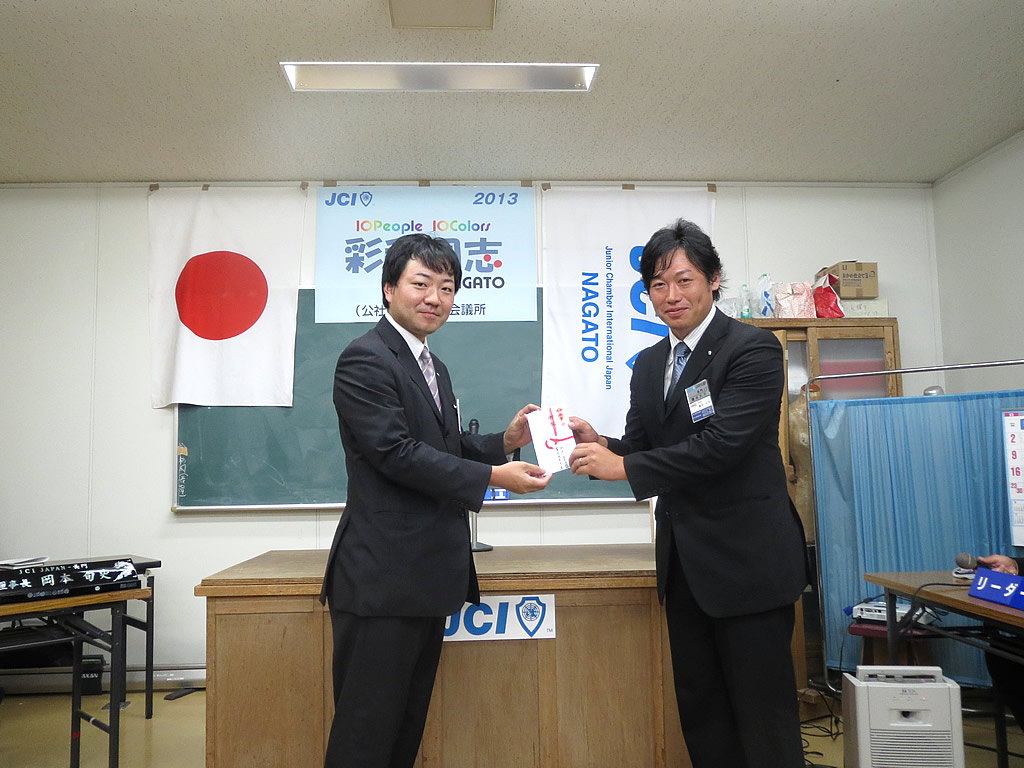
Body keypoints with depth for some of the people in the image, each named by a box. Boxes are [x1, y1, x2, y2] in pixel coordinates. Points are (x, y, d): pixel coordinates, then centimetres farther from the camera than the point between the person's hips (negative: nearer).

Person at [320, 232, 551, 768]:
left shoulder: (433, 368, 17)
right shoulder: (365, 359, -12)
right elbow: (398, 453, -20)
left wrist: (506, 441, 2)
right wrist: (494, 477, -19)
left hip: (429, 577, 9)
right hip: (383, 578, -9)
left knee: (408, 725, 19)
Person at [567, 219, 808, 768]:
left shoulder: (752, 348, -11)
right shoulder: (648, 364, 11)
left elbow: (722, 444, -22)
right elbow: (640, 451, 11)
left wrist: (623, 466, -20)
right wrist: (600, 445, -11)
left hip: (747, 557, -7)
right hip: (684, 562, 7)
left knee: (764, 715, 5)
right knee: (700, 714, 17)